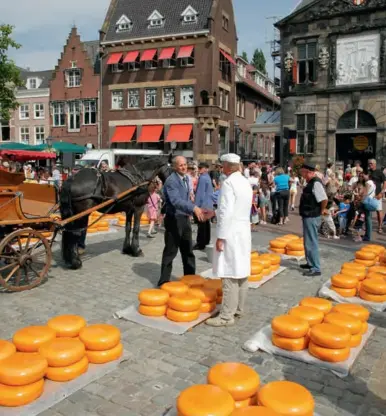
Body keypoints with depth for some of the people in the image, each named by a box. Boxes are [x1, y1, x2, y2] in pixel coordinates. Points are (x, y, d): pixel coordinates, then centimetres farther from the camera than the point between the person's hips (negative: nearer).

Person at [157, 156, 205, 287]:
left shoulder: (186, 178, 10)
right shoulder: (171, 181, -18)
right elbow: (176, 200, -32)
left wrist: (190, 212, 10)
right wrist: (194, 208, -42)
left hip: (185, 218, 8)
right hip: (174, 219, -8)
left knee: (188, 250, 16)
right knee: (171, 251, 0)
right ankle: (164, 281, 12)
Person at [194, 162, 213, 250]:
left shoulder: (202, 178, -16)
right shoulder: (208, 177, 13)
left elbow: (200, 192, -18)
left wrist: (196, 205, -15)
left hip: (203, 204, -10)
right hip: (209, 204, 10)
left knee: (201, 225, -5)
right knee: (206, 224, 15)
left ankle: (200, 244, -1)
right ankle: (206, 242, 24)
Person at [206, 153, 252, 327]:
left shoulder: (229, 183, -16)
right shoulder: (245, 182, 11)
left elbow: (226, 212, -21)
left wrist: (220, 236, -16)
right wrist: (213, 212, 26)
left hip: (231, 233, -9)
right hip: (244, 230, 9)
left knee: (230, 275, -6)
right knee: (241, 272, 13)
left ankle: (227, 316, 0)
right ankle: (238, 309, 23)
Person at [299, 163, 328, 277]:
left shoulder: (316, 183, -20)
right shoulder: (311, 182, 10)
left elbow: (324, 200, -28)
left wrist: (321, 211, -15)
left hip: (312, 217, -10)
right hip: (308, 216, 10)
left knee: (311, 243, -5)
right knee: (308, 242, 21)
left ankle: (316, 269, 2)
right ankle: (311, 263, 34)